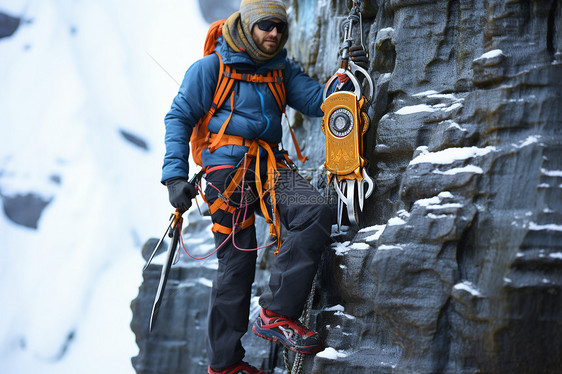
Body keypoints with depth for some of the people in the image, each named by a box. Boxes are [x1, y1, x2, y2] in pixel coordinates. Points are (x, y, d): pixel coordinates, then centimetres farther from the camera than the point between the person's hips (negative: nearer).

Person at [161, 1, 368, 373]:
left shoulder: (281, 69, 15)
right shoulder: (211, 68, 0)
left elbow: (317, 101, 9)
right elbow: (179, 118, 1)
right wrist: (175, 176, -9)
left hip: (271, 166, 4)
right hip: (228, 170, -4)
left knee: (316, 214, -24)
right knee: (237, 264, -3)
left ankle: (276, 314, -17)